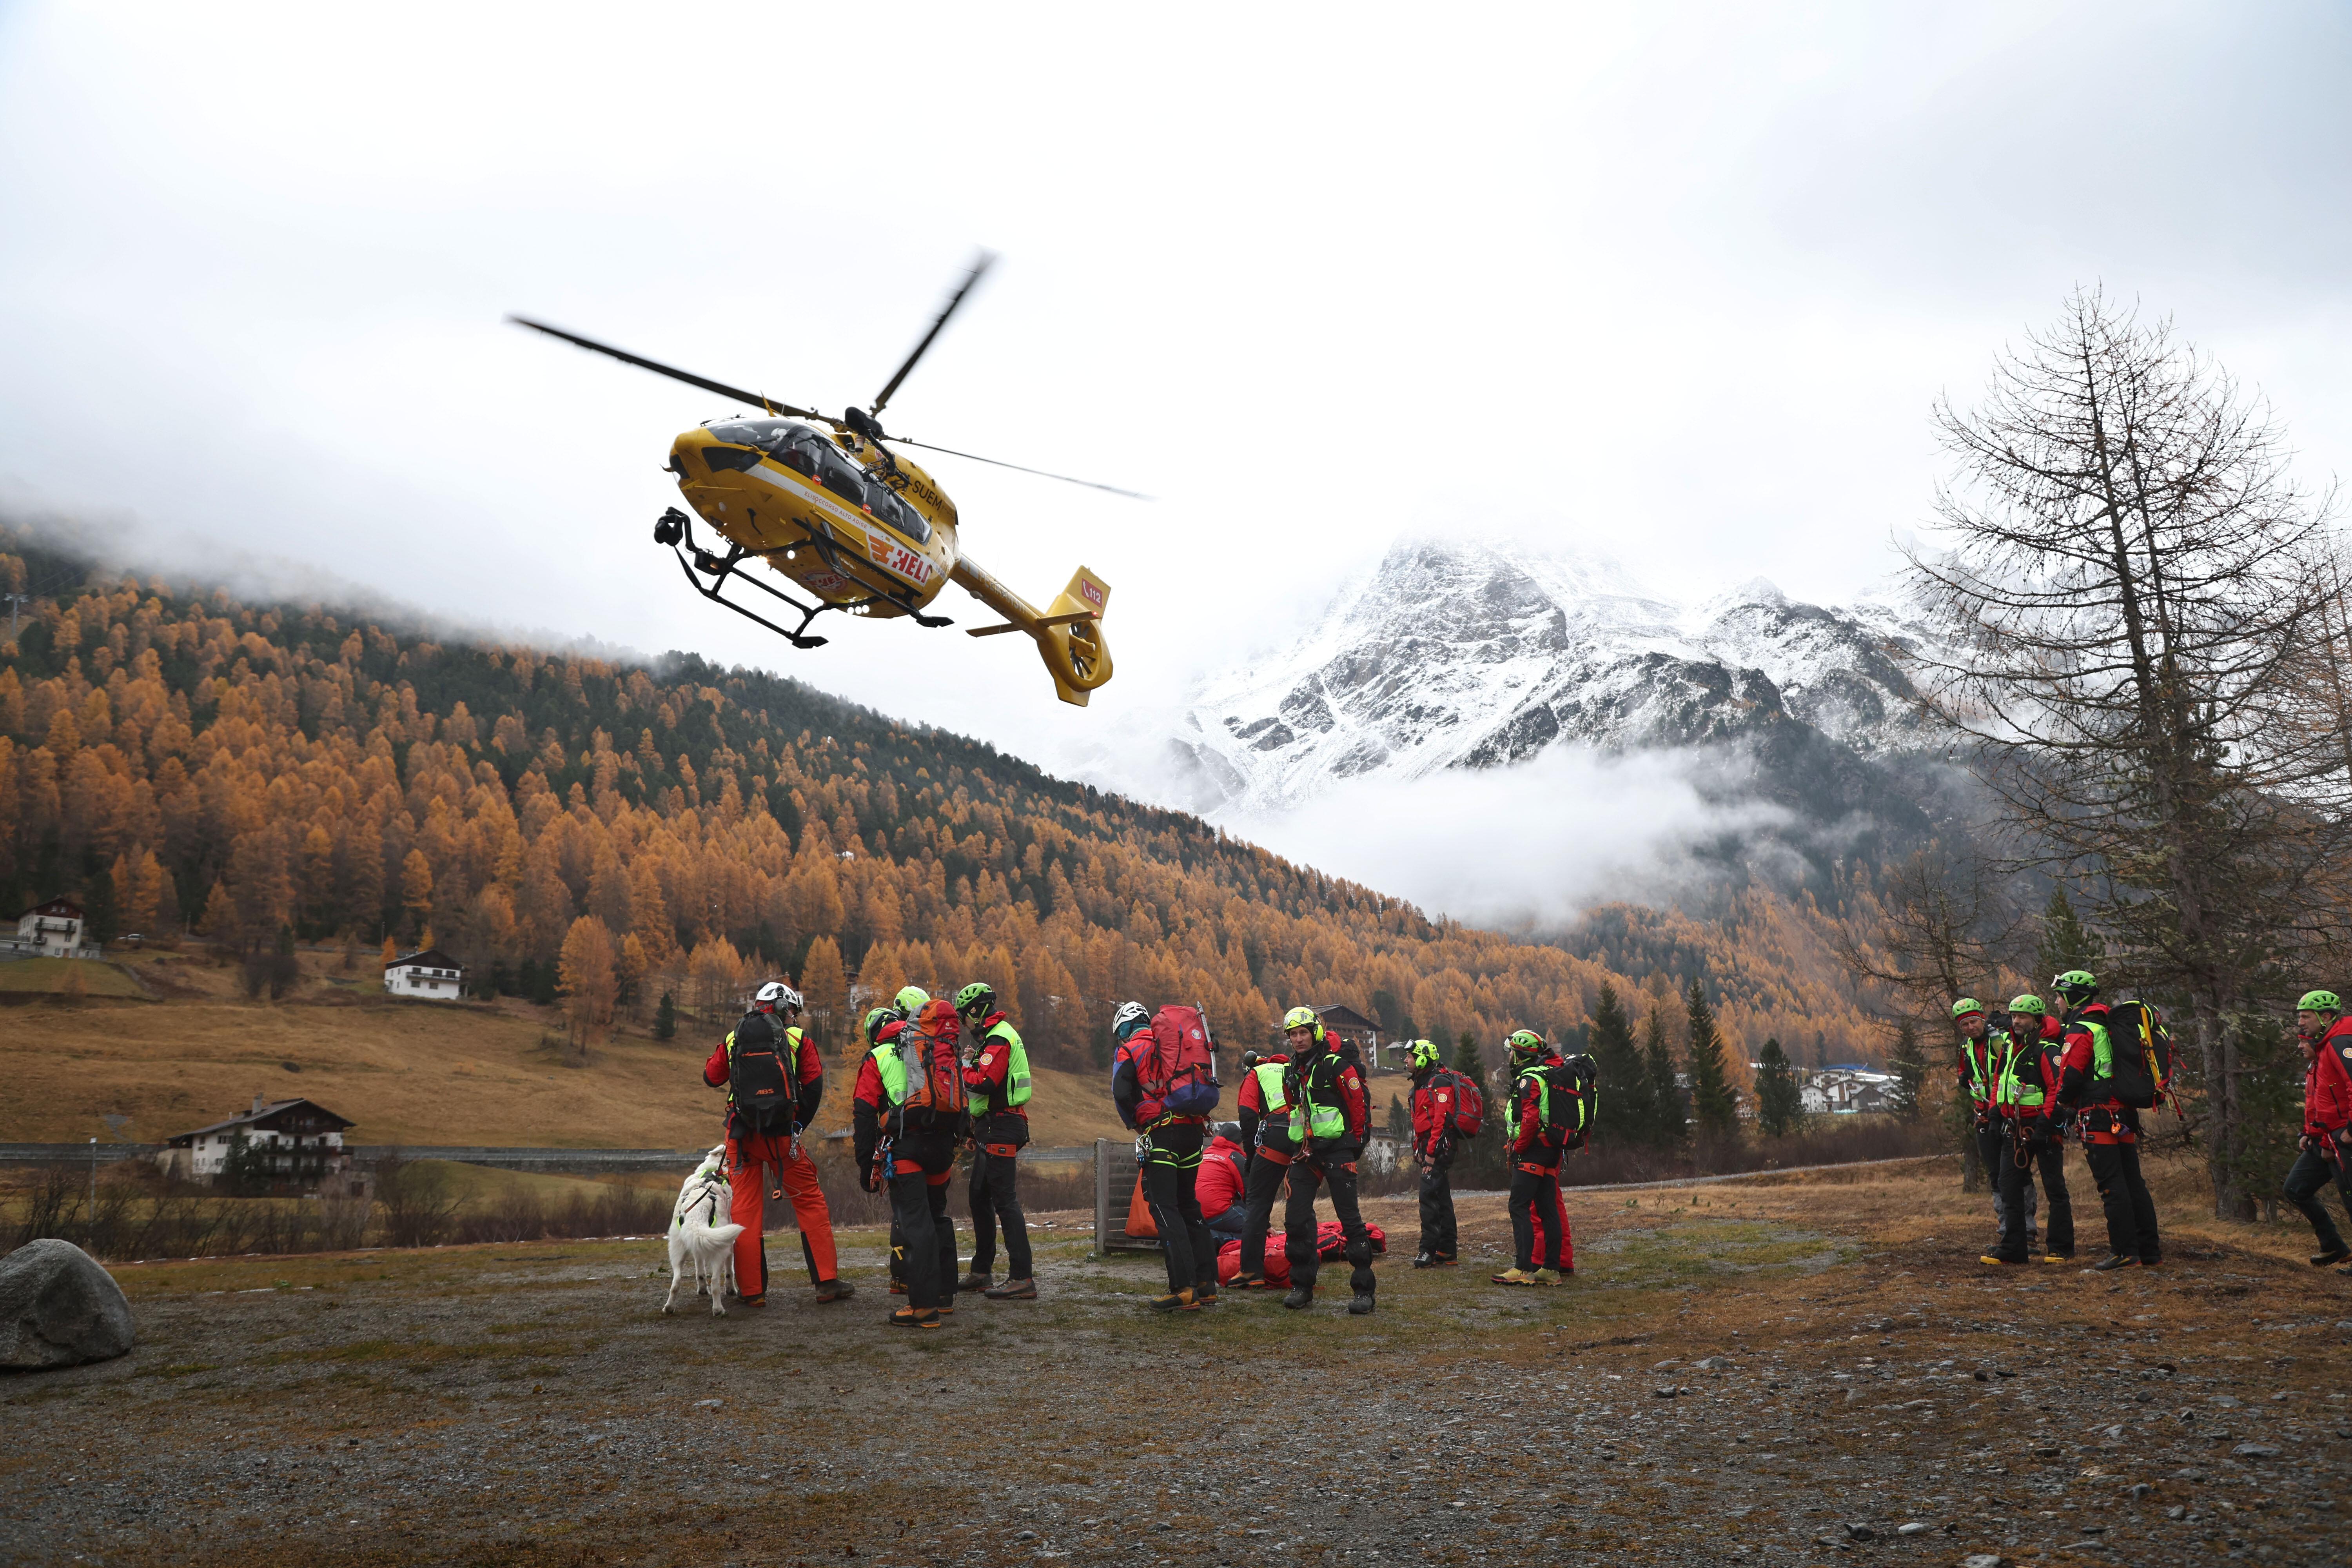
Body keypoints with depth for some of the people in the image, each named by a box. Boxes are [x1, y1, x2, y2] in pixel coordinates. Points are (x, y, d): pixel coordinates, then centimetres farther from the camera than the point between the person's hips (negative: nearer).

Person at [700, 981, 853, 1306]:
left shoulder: (733, 1038, 9)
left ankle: (752, 1290, 9)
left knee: (745, 1209, 9)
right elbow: (814, 1086, -3)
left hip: (742, 1133, 2)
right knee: (810, 1203, 8)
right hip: (782, 1133, -2)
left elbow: (711, 1077, 19)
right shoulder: (798, 1038, 2)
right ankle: (827, 1281, 8)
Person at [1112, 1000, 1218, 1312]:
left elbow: (1122, 1093, -12)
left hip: (1161, 1134, -6)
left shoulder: (1129, 1050, 3)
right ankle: (1206, 1284, 15)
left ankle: (1184, 1290, -13)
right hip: (1194, 1131, 7)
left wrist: (1135, 1124, 3)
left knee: (1165, 1209, -6)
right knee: (1189, 1207, 15)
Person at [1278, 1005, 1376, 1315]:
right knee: (1296, 1219, 1)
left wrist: (1355, 1146, -3)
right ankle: (1302, 1286, 11)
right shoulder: (1291, 1072, 13)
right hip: (1304, 1153, 6)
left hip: (1337, 1149, -6)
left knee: (1350, 1218, -6)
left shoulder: (1337, 1066, -8)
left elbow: (1360, 1106, -6)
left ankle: (1364, 1289, -1)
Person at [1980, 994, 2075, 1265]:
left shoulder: (2046, 1051, -12)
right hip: (2014, 1128, 8)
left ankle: (2061, 1249, 10)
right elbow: (1998, 1080, 23)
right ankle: (2013, 1248, 11)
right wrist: (1995, 1111, 14)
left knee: (2054, 1188, 2)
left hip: (2044, 1128, -8)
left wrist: (2044, 1123, -22)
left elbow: (2059, 1088, -19)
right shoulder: (2007, 1047, 12)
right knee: (2008, 1186, 6)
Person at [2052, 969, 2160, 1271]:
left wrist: (2063, 1100, 3)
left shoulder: (2081, 1031, -10)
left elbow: (2072, 1075, -14)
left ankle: (2125, 1253, -6)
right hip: (2125, 1114, 9)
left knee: (2112, 1186, -7)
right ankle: (2150, 1251, 15)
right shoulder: (2108, 1026, 17)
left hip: (2099, 1117, -9)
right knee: (2134, 1184, 11)